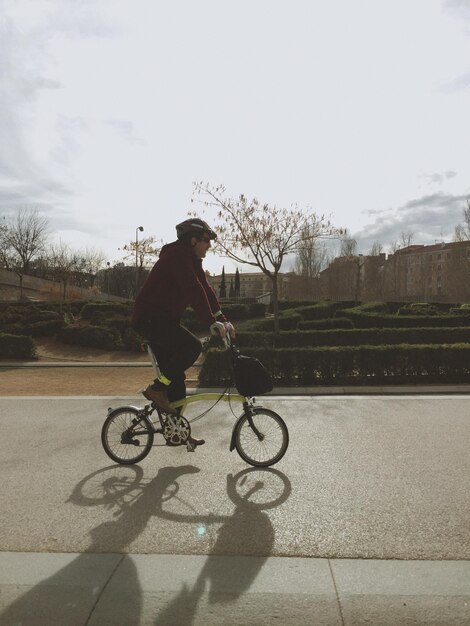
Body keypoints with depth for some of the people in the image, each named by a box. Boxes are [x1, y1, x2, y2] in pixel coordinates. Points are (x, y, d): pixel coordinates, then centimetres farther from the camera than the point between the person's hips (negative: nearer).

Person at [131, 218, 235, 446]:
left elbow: (205, 289, 11)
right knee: (192, 346, -27)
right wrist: (212, 323, -30)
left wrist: (222, 319, 3)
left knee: (176, 376, 8)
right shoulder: (178, 255, -17)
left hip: (163, 320, 10)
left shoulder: (192, 259, 14)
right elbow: (193, 291, -27)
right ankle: (157, 388, -12)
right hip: (150, 318, -10)